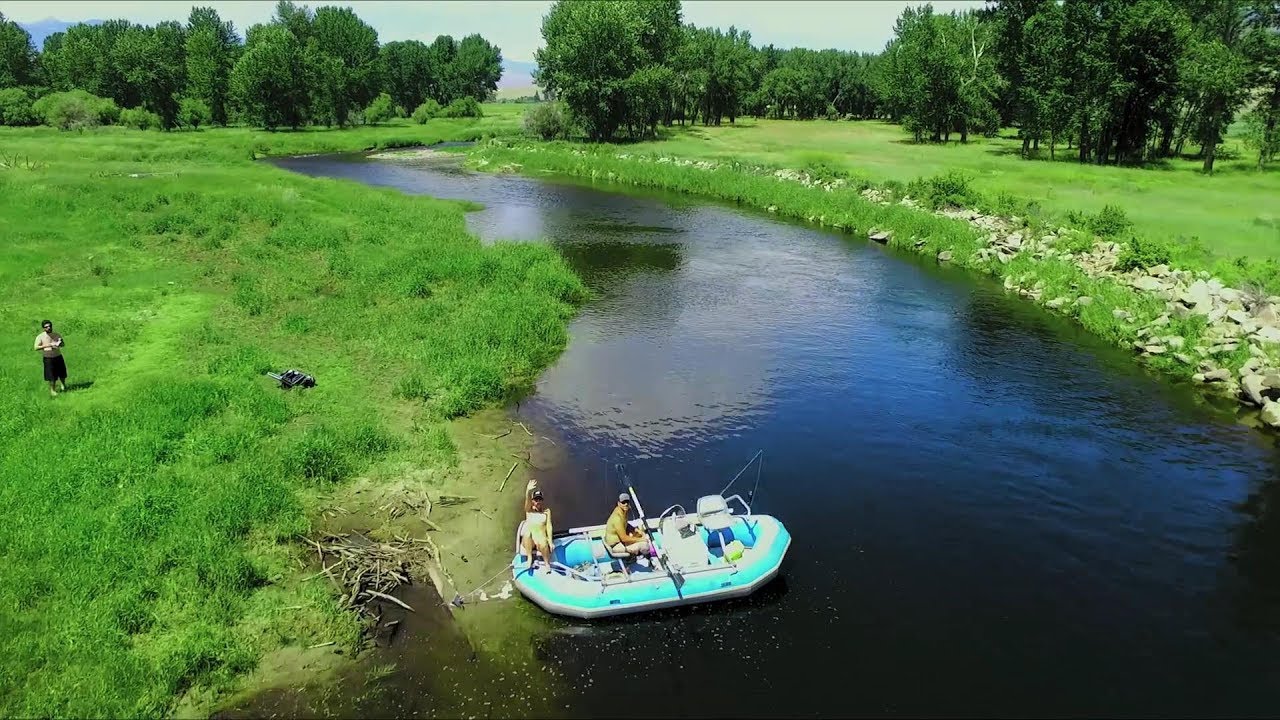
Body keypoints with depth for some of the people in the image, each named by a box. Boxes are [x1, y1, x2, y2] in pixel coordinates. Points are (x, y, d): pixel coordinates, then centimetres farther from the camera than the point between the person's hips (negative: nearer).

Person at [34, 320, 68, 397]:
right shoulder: (40, 337, -7)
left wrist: (59, 344, -12)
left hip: (58, 357, 3)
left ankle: (63, 385, 40)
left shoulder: (56, 335, 5)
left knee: (62, 373, 13)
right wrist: (47, 345, -24)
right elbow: (36, 347, -13)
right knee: (51, 376, 0)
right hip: (48, 358, -3)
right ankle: (52, 390, 16)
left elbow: (63, 343, 12)